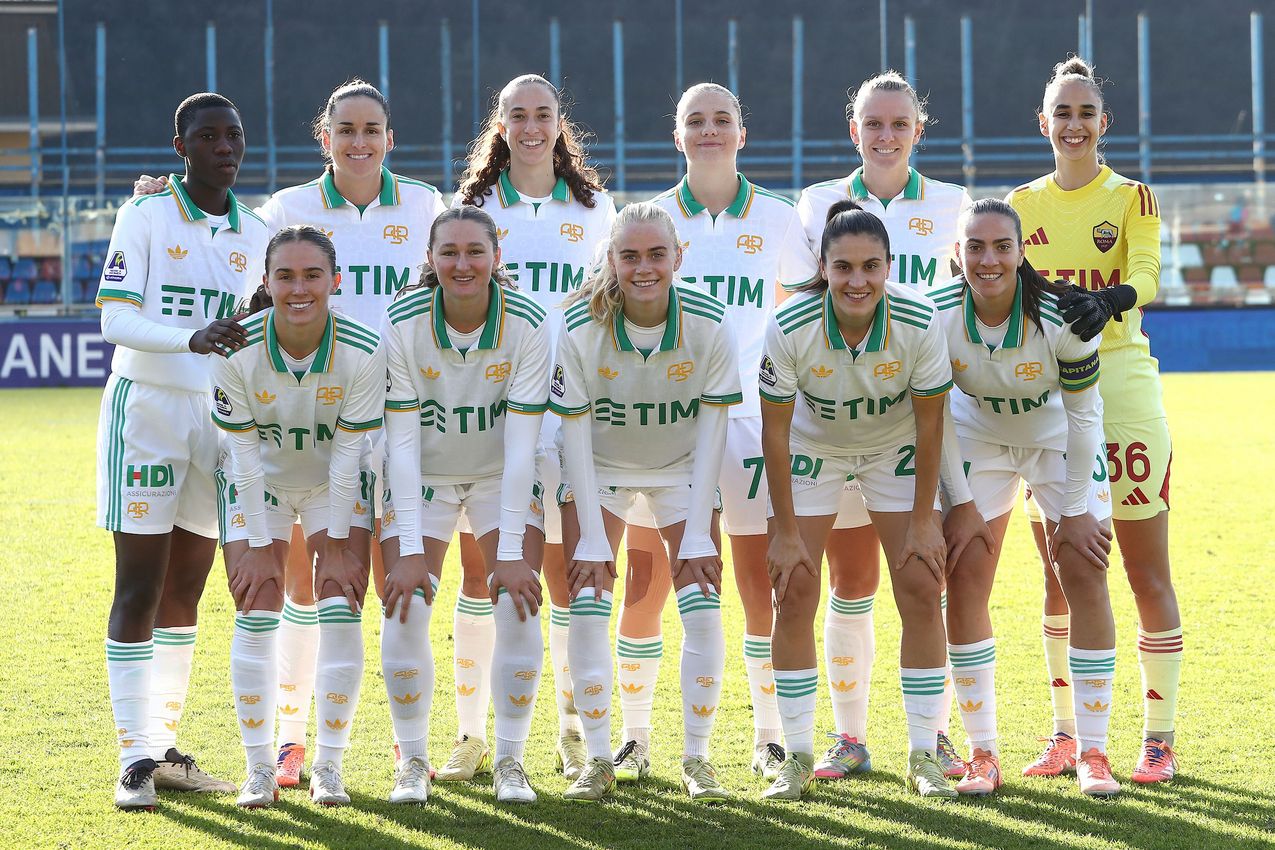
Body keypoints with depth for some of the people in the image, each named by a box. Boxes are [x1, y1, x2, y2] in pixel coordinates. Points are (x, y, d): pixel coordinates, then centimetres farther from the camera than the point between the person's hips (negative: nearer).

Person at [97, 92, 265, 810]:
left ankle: (165, 750, 16)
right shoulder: (144, 217, -6)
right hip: (147, 406, -5)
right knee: (140, 589, -7)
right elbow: (116, 320, -15)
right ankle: (135, 758, -5)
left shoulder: (257, 235, 9)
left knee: (186, 591, 9)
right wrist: (192, 338, -30)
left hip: (221, 416, 5)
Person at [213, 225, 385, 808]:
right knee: (257, 613, -7)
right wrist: (258, 547, -14)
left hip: (335, 485, 0)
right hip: (259, 483, 0)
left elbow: (349, 453, -17)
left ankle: (329, 765, 1)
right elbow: (244, 455, -17)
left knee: (341, 611, -10)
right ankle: (259, 766, 3)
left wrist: (336, 545, -13)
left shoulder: (362, 352, -26)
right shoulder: (237, 351, -26)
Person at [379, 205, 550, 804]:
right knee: (404, 608, -12)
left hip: (502, 478, 0)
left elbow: (521, 443, -22)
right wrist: (409, 550, -24)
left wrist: (512, 552, -24)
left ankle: (510, 762, -1)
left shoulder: (526, 324, -22)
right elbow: (402, 441, -20)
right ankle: (412, 762, 3)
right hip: (423, 478, 0)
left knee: (518, 606, -14)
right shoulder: (402, 322, -22)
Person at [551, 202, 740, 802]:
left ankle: (697, 758, 4)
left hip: (683, 469, 1)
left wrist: (698, 534, -17)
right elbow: (575, 430, -18)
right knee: (586, 609, -10)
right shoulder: (582, 327, -24)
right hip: (599, 468, -1)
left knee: (703, 610, -9)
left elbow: (711, 427, -15)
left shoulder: (708, 324, -22)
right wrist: (591, 538, -20)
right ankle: (597, 760, 0)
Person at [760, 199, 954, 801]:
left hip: (897, 450, 0)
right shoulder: (790, 327, -30)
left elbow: (929, 424, -15)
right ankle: (797, 756, 3)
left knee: (921, 588, -8)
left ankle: (923, 755, 2)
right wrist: (787, 531, -14)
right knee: (793, 591, -8)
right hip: (812, 448, 0)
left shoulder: (918, 322, -29)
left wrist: (923, 520, -11)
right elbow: (774, 430, -18)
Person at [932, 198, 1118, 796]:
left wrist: (1075, 510, -13)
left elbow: (1083, 415, -17)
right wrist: (961, 502, -10)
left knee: (1084, 574, -11)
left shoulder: (1062, 317, -30)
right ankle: (982, 753, 1)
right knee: (963, 580, -8)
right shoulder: (937, 317, -24)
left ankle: (1094, 752, -3)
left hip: (1059, 438, -2)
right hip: (978, 436, 2)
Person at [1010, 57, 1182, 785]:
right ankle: (1066, 732, 16)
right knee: (1060, 575, 7)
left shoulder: (1133, 198, 1)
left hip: (1121, 387, -3)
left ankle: (1160, 737, 1)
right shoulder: (1022, 204, 11)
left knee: (1148, 573, -3)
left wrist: (1107, 302, -36)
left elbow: (1146, 276, -15)